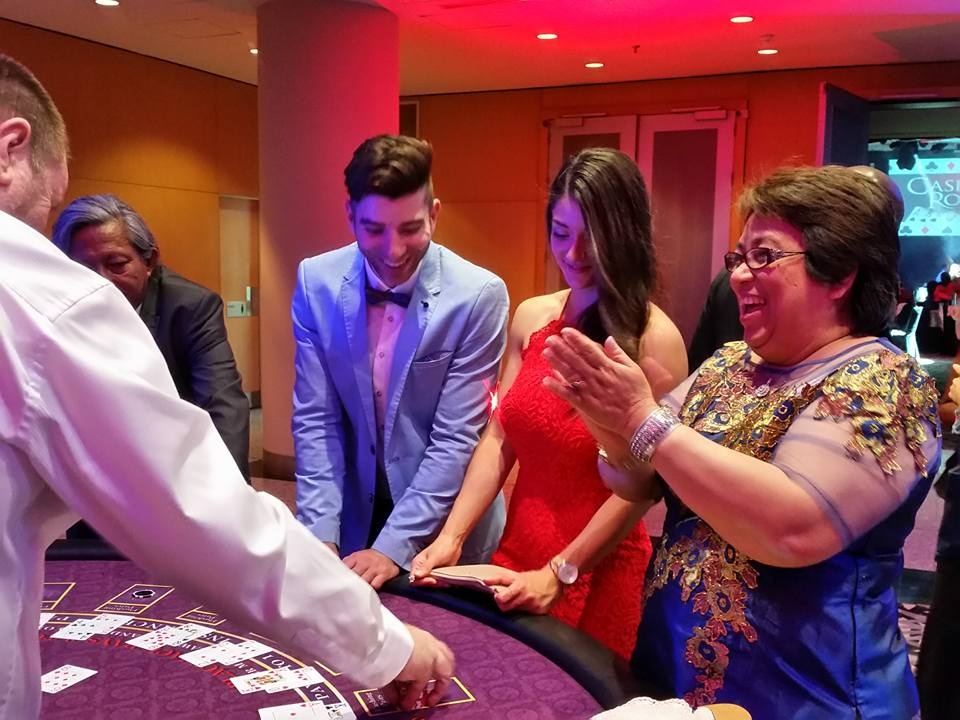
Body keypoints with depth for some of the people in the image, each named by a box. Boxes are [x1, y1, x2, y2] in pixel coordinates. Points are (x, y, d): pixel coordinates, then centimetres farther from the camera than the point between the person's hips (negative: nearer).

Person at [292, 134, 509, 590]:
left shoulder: (479, 295, -18)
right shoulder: (316, 282, -9)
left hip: (447, 534, -2)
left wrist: (394, 547, -21)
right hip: (353, 521, 2)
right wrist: (321, 536, -14)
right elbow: (314, 419, -7)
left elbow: (456, 438, -17)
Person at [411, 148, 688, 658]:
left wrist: (559, 575, -16)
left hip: (599, 575, -5)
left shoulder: (655, 339, -15)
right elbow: (498, 438, 1)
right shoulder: (531, 318, 1)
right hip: (515, 555, 5)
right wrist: (451, 537, -7)